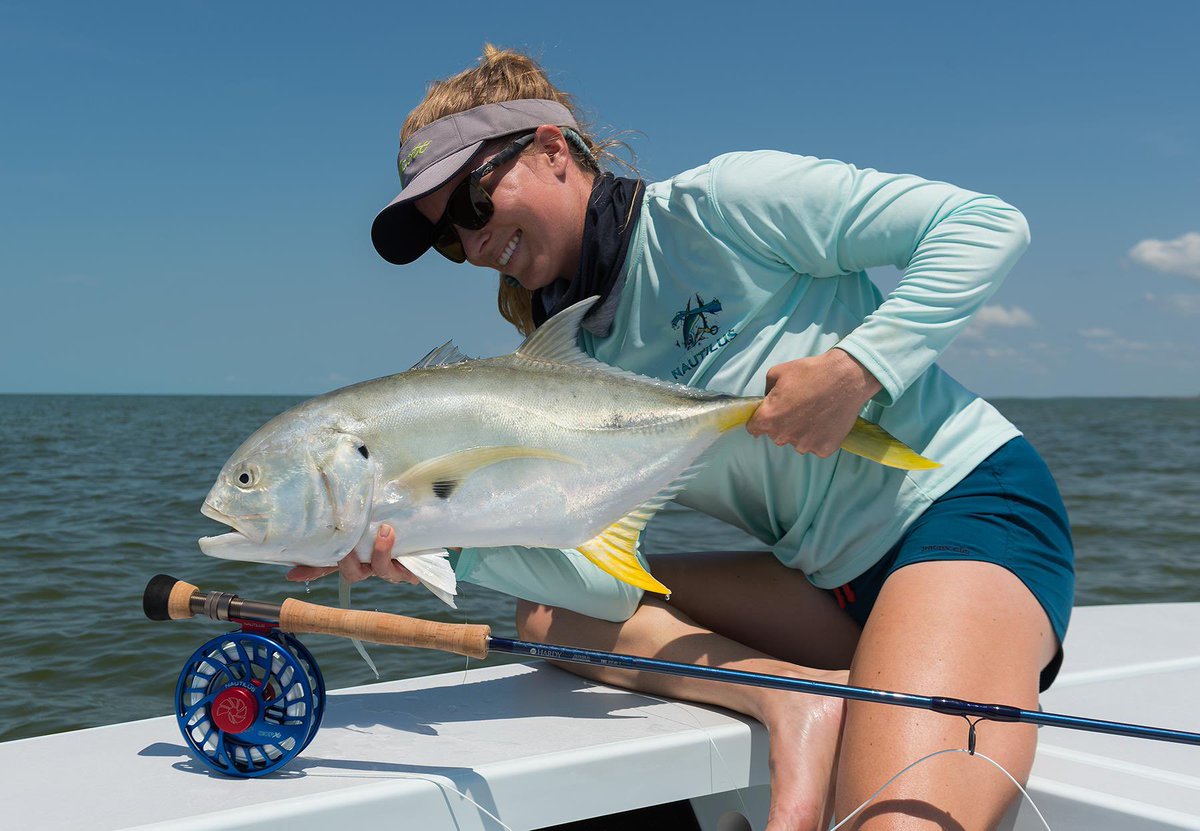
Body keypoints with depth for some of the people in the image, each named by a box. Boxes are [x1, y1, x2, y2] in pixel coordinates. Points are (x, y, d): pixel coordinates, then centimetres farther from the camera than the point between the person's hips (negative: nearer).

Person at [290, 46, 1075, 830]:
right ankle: (791, 695, -14)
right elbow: (606, 581, -4)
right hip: (833, 580, 8)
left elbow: (988, 225, -11)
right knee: (545, 614, -4)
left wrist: (854, 367, -21)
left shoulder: (720, 205, -9)